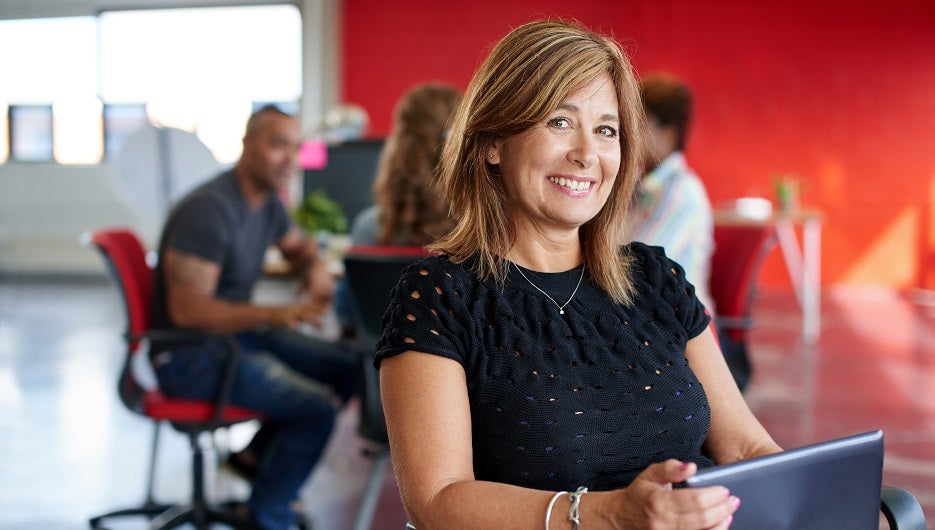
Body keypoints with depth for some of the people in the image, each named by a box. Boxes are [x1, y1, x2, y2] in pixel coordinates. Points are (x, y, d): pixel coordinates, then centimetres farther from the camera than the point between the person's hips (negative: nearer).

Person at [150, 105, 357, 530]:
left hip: (236, 333, 10)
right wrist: (278, 315, -37)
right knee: (316, 409, -23)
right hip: (190, 355, -10)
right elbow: (188, 310, -29)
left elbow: (300, 247, 24)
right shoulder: (208, 210, -24)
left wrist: (317, 270, -2)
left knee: (344, 369, 6)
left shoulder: (267, 203, 5)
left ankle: (258, 456, 18)